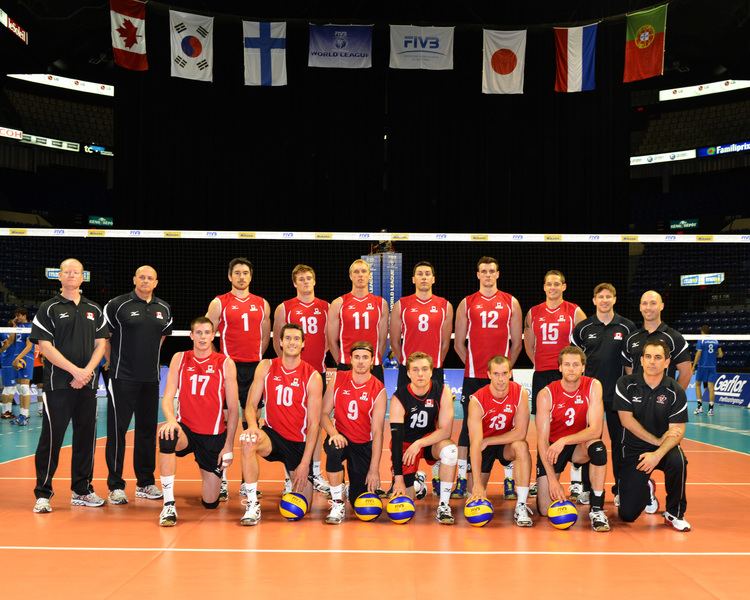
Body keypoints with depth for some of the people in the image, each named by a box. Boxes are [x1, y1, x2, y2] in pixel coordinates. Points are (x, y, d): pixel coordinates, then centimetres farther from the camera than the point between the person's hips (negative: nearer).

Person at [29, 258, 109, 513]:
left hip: (87, 384, 4)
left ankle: (82, 490, 18)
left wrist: (87, 372, -7)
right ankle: (42, 494, 4)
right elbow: (45, 346, -8)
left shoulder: (94, 310, 13)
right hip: (58, 384, -4)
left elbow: (101, 344, 9)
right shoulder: (48, 308, 0)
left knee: (86, 437, 7)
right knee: (51, 438, -3)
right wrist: (75, 370, -14)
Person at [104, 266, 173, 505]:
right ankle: (115, 486, 3)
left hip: (151, 378, 5)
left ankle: (145, 483, 20)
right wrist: (111, 362, 4)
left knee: (148, 429, 10)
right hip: (122, 378, -5)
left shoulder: (164, 309, 9)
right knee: (117, 429, -3)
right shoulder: (117, 305, -5)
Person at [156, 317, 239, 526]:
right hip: (186, 430, 1)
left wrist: (229, 445, -7)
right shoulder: (179, 359, 3)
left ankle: (219, 472, 40)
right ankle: (169, 504, -28)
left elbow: (233, 409, -2)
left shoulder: (225, 363, -3)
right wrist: (171, 419, -25)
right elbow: (168, 397, -3)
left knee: (210, 502, 2)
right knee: (167, 436, -38)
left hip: (214, 436, 0)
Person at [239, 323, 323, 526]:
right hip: (273, 435, 1)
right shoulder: (266, 367, -1)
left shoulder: (313, 377, -8)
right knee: (247, 440, -36)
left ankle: (294, 477, 36)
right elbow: (251, 405, -1)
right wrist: (253, 426, -25)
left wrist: (305, 463, -14)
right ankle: (252, 505, -25)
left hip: (300, 442, -1)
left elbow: (314, 424, -9)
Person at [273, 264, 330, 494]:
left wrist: (321, 355, 2)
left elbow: (330, 336, 13)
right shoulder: (284, 308, 3)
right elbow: (277, 339, 4)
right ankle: (290, 475, 6)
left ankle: (316, 473, 14)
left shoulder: (325, 307, 9)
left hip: (317, 371, 2)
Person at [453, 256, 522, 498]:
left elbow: (517, 342, 8)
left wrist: (507, 366, 1)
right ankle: (462, 480, 6)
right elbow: (459, 343, 8)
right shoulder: (467, 304, 7)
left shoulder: (511, 303, 8)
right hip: (473, 376, 0)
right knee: (469, 425, 2)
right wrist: (471, 363, 2)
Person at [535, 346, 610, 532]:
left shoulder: (593, 387, -15)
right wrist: (552, 479, -24)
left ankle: (597, 509, -22)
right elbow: (542, 440, -18)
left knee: (598, 447, -35)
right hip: (551, 448, -1)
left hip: (579, 445, 1)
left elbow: (595, 430, -22)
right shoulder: (546, 394, -17)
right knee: (545, 510, -10)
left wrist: (564, 441, -35)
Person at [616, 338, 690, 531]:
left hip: (663, 449, 0)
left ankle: (674, 513, -11)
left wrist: (658, 454, -29)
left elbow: (677, 430, -13)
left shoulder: (675, 391, -8)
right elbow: (627, 420, -10)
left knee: (677, 460, -39)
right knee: (628, 514, -9)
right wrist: (655, 440, -13)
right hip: (633, 450, 0)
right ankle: (646, 488, 30)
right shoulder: (626, 384, -7)